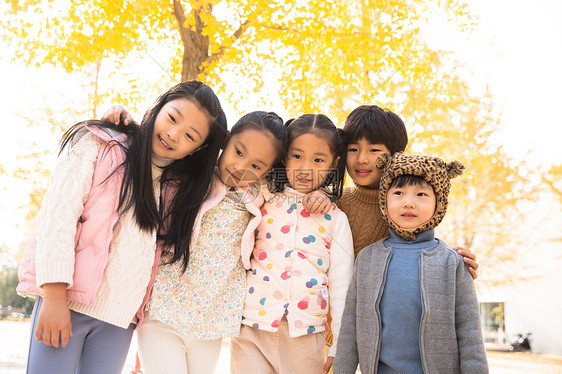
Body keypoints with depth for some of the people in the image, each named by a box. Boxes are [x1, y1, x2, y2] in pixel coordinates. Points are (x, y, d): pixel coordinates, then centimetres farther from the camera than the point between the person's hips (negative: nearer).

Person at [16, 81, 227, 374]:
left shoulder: (177, 186, 11)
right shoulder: (99, 145, -1)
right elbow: (58, 214, -9)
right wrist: (55, 297, -14)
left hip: (120, 317, 4)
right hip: (66, 300, -4)